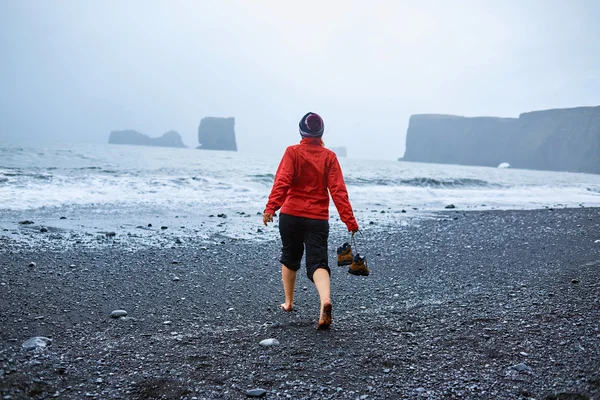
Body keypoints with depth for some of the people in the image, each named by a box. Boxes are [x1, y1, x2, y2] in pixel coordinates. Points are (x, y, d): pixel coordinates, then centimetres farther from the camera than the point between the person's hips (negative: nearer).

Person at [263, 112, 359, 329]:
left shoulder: (292, 152, -1)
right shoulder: (329, 157, 3)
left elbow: (282, 181, -15)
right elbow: (338, 190, -4)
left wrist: (271, 207, -23)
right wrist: (350, 221, -6)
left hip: (291, 215, 0)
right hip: (318, 219, 0)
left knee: (290, 258, 21)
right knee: (318, 263, -4)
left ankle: (288, 302, 32)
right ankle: (325, 301, -32)